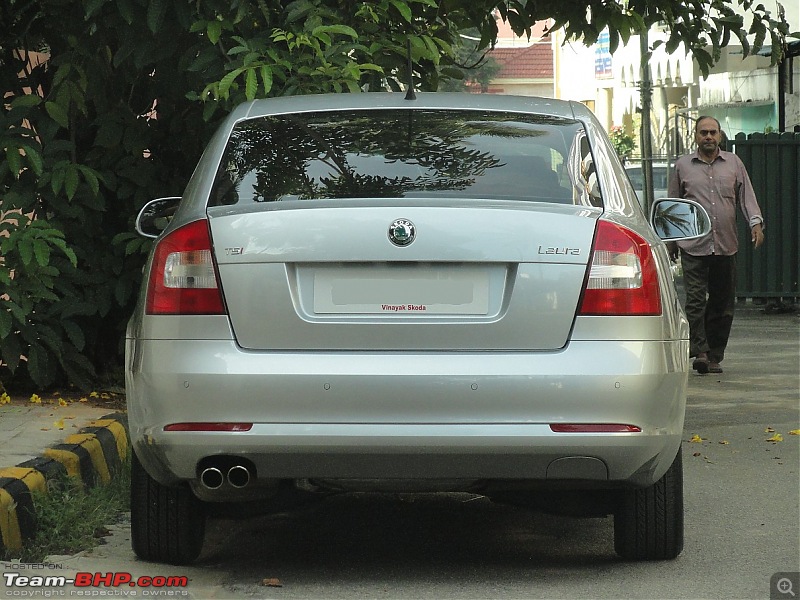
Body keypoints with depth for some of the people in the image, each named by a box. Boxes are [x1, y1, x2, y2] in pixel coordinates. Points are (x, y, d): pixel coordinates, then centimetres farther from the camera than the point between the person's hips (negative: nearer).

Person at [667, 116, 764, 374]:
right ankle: (699, 352, -16)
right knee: (695, 299, -13)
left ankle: (715, 355, 12)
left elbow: (746, 195, 10)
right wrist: (670, 239, 13)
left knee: (723, 303, 5)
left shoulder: (734, 163, 12)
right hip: (693, 246, -2)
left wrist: (756, 222, -6)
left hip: (726, 246, 2)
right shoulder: (682, 166, 9)